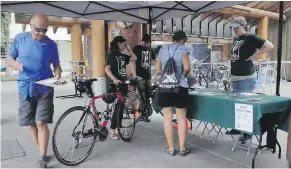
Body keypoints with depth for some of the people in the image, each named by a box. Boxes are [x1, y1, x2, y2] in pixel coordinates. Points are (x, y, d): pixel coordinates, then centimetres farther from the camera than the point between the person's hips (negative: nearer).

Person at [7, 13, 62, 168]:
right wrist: (17, 65, -17)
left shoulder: (51, 44, -2)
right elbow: (10, 59, 6)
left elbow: (56, 64, 8)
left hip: (45, 88, -2)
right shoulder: (19, 39, 0)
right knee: (31, 123, 9)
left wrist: (58, 72, -15)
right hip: (25, 88, 2)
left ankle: (43, 157, 5)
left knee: (41, 122, -7)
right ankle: (41, 152, 27)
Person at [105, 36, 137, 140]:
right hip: (115, 84, -8)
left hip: (123, 83, 8)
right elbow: (107, 69, -19)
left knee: (121, 106, 11)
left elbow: (134, 58, 20)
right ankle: (112, 131, 3)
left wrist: (128, 48, 13)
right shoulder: (112, 54, -8)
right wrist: (114, 79, -32)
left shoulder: (122, 55, 14)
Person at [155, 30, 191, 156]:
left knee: (167, 118, 8)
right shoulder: (183, 49, -1)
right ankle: (182, 148, 13)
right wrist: (184, 75, 8)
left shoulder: (162, 49, 13)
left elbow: (157, 70, 11)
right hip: (179, 86, -3)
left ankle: (170, 148, 15)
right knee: (181, 118, 7)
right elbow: (187, 68, -12)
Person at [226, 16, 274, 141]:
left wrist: (253, 56, -15)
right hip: (235, 77, 8)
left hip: (247, 78, -8)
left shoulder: (251, 38, -8)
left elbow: (270, 46, -15)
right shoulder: (235, 39, 14)